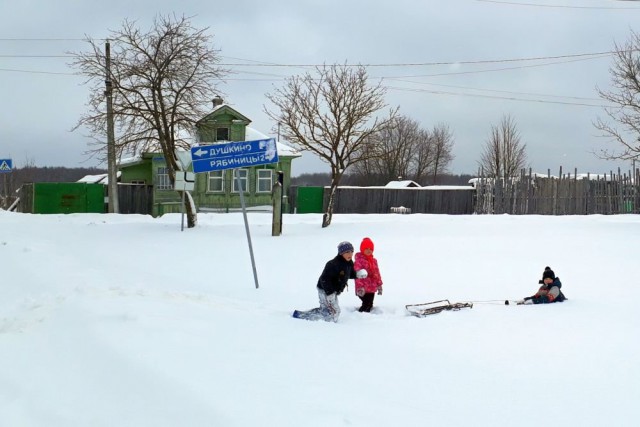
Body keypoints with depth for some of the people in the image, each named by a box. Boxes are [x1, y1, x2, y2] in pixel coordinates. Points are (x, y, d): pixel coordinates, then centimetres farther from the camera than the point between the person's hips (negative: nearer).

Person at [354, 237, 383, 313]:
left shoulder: (374, 260, 12)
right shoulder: (359, 260, -12)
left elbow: (377, 273, 18)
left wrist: (379, 285, 17)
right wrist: (360, 287, -23)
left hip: (372, 288, 8)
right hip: (364, 289, -8)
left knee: (370, 305, 14)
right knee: (366, 304, -13)